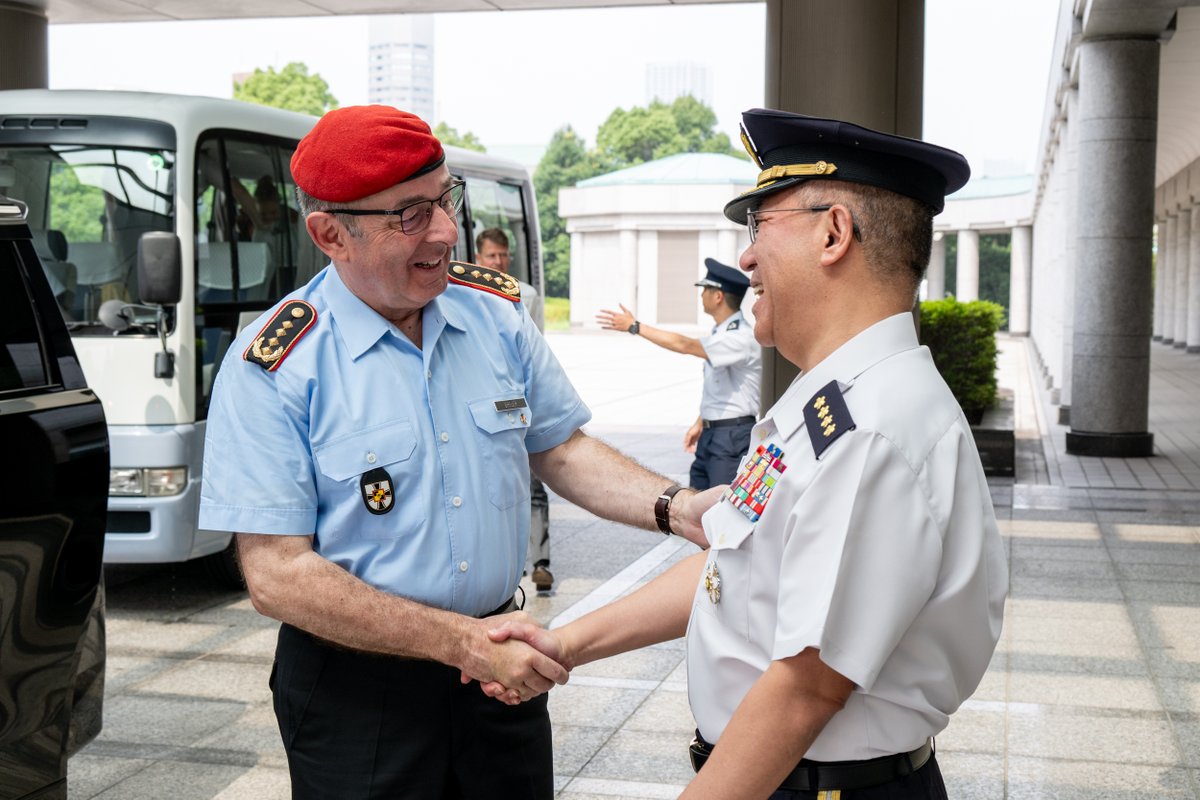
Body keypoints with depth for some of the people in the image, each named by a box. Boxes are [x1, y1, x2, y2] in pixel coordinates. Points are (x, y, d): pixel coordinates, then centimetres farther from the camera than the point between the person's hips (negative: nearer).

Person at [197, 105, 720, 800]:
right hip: (356, 684, -4)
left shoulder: (498, 313, 0)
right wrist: (463, 642, -22)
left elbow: (561, 450, 8)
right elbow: (277, 574, -18)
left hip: (503, 671, 4)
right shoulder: (274, 368, -16)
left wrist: (676, 509, -10)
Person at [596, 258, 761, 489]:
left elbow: (684, 345, -28)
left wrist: (634, 327, -25)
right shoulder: (721, 332, 10)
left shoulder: (742, 338, -20)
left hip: (732, 437, -9)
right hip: (710, 434, 9)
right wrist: (700, 423, 22)